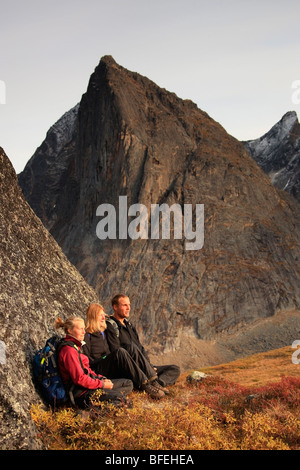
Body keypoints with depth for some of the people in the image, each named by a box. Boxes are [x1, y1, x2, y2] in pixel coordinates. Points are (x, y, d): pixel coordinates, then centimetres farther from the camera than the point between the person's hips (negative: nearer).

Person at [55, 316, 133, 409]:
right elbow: (79, 379, -22)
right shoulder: (69, 350, -17)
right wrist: (102, 384, -15)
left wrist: (101, 378, 7)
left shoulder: (75, 346, 18)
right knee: (120, 398, -25)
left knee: (128, 384, 7)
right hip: (82, 394, -11)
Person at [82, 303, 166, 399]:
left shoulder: (104, 333, 25)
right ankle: (145, 385, -40)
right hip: (97, 371, -7)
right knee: (120, 351, -33)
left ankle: (152, 381, -30)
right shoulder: (87, 335, 1)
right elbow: (87, 360, -6)